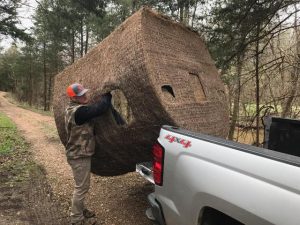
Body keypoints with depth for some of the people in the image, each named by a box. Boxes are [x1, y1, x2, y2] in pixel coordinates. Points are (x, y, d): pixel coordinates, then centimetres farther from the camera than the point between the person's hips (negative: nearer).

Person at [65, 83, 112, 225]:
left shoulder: (72, 109, 8)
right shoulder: (79, 111, -26)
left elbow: (93, 109, 14)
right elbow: (100, 108, -30)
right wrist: (108, 94, -15)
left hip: (77, 153, 10)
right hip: (79, 156, -10)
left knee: (81, 186, 23)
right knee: (82, 187, 4)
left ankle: (80, 210, 40)